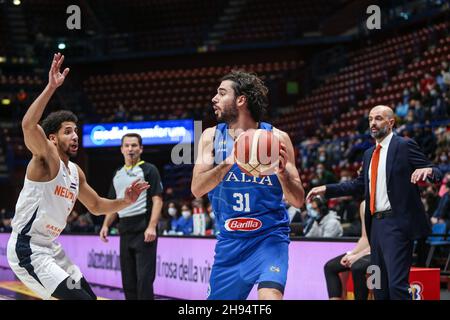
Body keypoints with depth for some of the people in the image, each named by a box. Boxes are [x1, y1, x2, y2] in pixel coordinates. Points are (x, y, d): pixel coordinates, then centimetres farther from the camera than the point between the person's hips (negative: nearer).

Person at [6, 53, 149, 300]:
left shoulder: (76, 172, 11)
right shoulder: (46, 159, -14)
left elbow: (96, 206, 25)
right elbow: (28, 125, -35)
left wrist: (125, 202, 8)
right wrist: (51, 87, -39)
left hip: (50, 248, 10)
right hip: (27, 249, -10)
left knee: (88, 295, 15)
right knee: (79, 298, -18)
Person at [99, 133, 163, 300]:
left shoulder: (149, 170, -2)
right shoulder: (118, 174, 17)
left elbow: (157, 200, -9)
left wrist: (152, 226, -20)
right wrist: (106, 225, 9)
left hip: (143, 230, -7)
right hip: (125, 231, 7)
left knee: (144, 278, -10)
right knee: (128, 279, 9)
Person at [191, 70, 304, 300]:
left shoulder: (276, 138, -7)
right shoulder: (212, 136, -1)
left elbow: (298, 201, -7)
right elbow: (197, 189, -14)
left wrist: (282, 171, -27)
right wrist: (229, 162, -29)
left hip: (269, 236, -3)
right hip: (230, 240, 3)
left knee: (270, 296, -27)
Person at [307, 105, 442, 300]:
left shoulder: (404, 146, -4)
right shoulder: (369, 154, 18)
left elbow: (434, 173, -7)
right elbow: (359, 185, 23)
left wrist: (428, 170, -31)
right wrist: (326, 189, 17)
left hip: (396, 223, -8)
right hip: (375, 224, 8)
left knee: (397, 284, -16)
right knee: (379, 287, 12)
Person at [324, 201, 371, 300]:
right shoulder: (364, 204, 11)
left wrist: (358, 256, -20)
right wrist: (351, 254, -1)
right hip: (367, 250, 9)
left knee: (357, 268, -35)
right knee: (330, 267, -1)